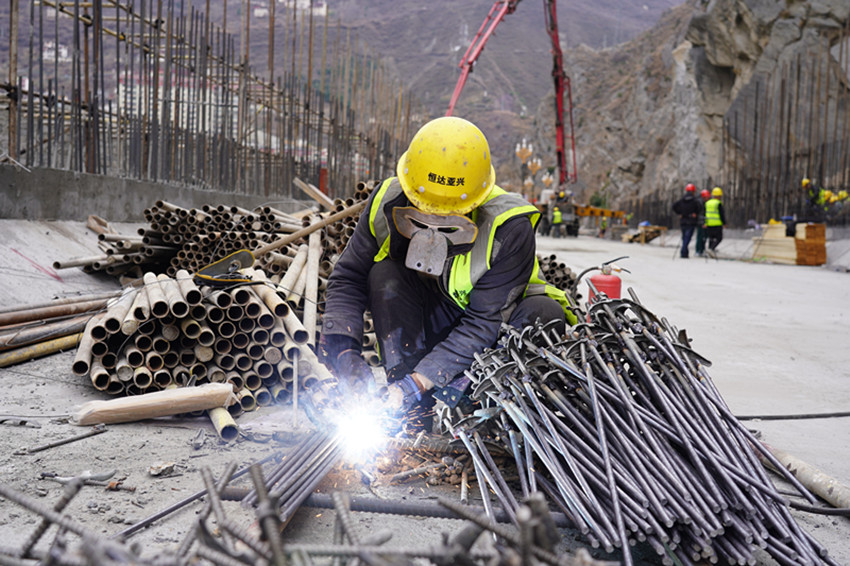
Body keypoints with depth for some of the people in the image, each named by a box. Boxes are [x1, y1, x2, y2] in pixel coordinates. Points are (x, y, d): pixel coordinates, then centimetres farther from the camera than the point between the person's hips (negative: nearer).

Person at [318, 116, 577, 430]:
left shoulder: (508, 228, -29)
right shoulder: (388, 203, -18)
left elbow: (483, 322, -29)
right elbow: (348, 278, -10)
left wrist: (421, 380, -36)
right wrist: (343, 348, -26)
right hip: (432, 326, 3)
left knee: (544, 314, -32)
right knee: (384, 274, -25)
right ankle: (410, 413, -21)